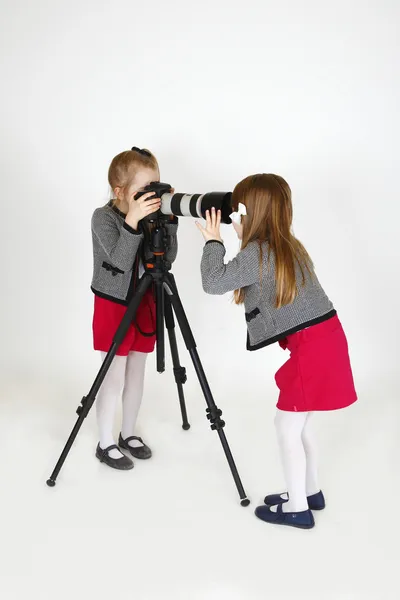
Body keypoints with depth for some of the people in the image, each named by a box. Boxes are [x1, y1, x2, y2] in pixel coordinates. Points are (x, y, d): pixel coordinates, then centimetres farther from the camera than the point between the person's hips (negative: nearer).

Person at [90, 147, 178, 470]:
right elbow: (121, 261, -26)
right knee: (114, 377, 1)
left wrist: (169, 219, -16)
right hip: (114, 305, -5)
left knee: (136, 373, 13)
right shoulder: (103, 217, -15)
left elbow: (167, 259, -6)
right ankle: (106, 444, 16)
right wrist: (132, 220, -37)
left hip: (145, 304, 5)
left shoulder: (151, 214, -1)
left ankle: (128, 434, 30)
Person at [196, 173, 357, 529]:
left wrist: (213, 241, -3)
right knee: (300, 423, 21)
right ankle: (311, 492, 35)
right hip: (325, 337, 9)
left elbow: (213, 283, -16)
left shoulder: (257, 254, -14)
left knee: (287, 426, 4)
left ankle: (298, 509, 17)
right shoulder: (287, 247, 13)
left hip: (312, 346, -9)